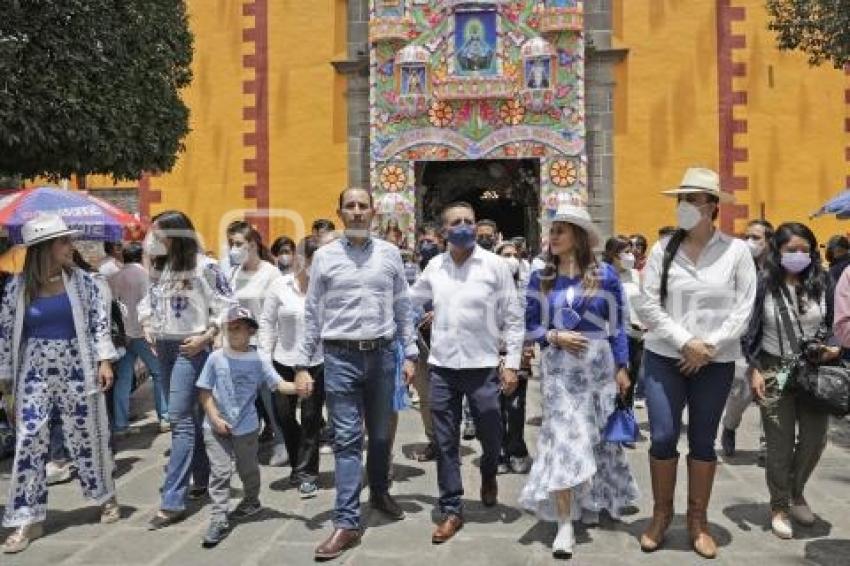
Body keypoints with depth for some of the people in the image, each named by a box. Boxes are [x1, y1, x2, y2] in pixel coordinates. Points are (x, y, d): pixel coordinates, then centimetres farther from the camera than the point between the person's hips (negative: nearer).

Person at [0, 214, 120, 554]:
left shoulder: (82, 280, -2)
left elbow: (99, 321, -1)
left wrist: (104, 361, -7)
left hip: (76, 371, 0)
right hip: (35, 374, 0)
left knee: (86, 436, 9)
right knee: (29, 443, -2)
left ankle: (105, 497, 30)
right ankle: (28, 519, 10)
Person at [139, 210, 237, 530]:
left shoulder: (203, 266, -11)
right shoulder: (159, 266, 10)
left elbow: (226, 307, -12)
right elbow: (149, 299, 23)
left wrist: (206, 337, -16)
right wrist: (147, 326, 8)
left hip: (190, 348, -7)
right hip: (164, 347, 7)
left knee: (180, 419, -10)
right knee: (188, 417, 14)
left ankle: (173, 501, -7)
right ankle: (202, 479, 28)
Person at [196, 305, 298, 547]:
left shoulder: (258, 361, -8)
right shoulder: (216, 358, -7)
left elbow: (279, 385, -14)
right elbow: (204, 392, -3)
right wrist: (216, 419, -11)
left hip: (246, 427, 1)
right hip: (216, 427, 0)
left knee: (248, 469, 17)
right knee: (219, 472, -1)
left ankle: (251, 501, 43)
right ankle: (218, 520, 7)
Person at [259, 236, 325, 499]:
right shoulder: (281, 286, -3)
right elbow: (267, 322, 3)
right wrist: (264, 357, 0)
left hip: (317, 363, -2)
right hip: (284, 361, 3)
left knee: (311, 419, 6)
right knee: (283, 415, 12)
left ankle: (306, 473, 21)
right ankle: (301, 463, 36)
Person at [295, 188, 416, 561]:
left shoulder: (389, 254, 5)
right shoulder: (325, 257, 1)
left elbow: (402, 307, 8)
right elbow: (312, 314, 2)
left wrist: (410, 354, 4)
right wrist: (302, 365, -1)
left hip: (382, 354, 2)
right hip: (341, 357, -2)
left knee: (381, 434, 17)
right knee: (347, 439, -1)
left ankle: (379, 492, 40)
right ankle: (347, 523, 5)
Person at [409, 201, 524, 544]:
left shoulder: (495, 265, -5)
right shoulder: (434, 267, 4)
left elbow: (513, 318, -4)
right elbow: (409, 301, 18)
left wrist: (512, 364, -8)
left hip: (483, 366, -2)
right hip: (441, 367, 2)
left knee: (491, 436, 12)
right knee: (446, 443, 8)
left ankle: (488, 477, 46)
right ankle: (451, 511, 22)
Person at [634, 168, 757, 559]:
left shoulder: (736, 250, -1)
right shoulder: (663, 249, -1)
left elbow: (744, 308, -3)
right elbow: (647, 305, -4)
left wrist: (709, 347, -12)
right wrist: (685, 343, -12)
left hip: (717, 363, 0)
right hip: (664, 357, 0)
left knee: (703, 441, 10)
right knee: (662, 437, -2)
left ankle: (698, 520, 25)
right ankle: (661, 513, 20)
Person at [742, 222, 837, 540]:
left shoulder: (823, 283, 1)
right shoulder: (764, 285, -5)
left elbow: (837, 325, 12)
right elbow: (751, 330, -1)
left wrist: (835, 347, -8)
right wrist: (754, 370, -7)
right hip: (775, 372, -3)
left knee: (815, 440, 8)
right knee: (780, 444, 2)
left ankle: (796, 491, 37)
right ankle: (779, 506, 22)